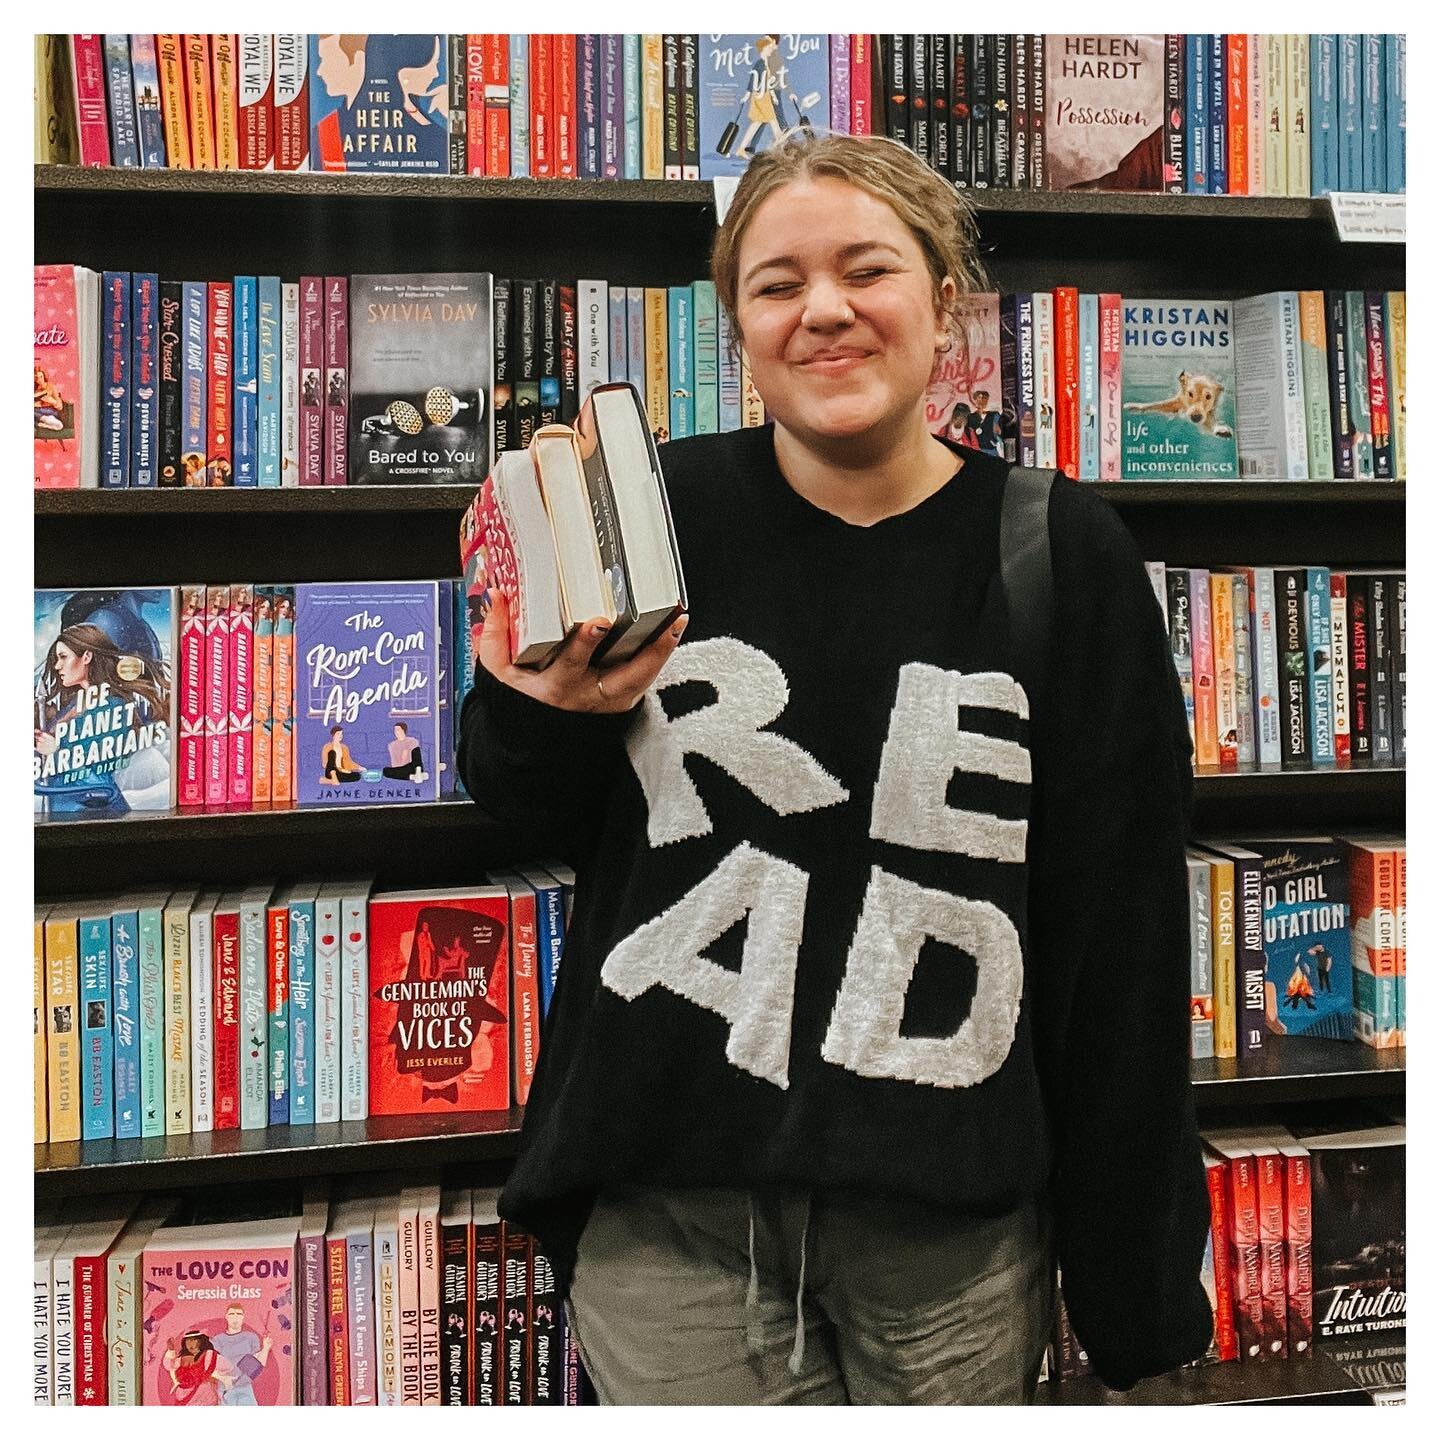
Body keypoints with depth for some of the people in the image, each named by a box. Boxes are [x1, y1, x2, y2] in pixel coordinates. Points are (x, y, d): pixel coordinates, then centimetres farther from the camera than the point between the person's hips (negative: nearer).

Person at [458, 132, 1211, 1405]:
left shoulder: (1062, 556, -6)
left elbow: (1120, 932, -4)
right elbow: (540, 817, 8)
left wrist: (1136, 1282, -1)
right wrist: (541, 716, -15)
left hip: (947, 1217, 0)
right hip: (666, 1203, 1)